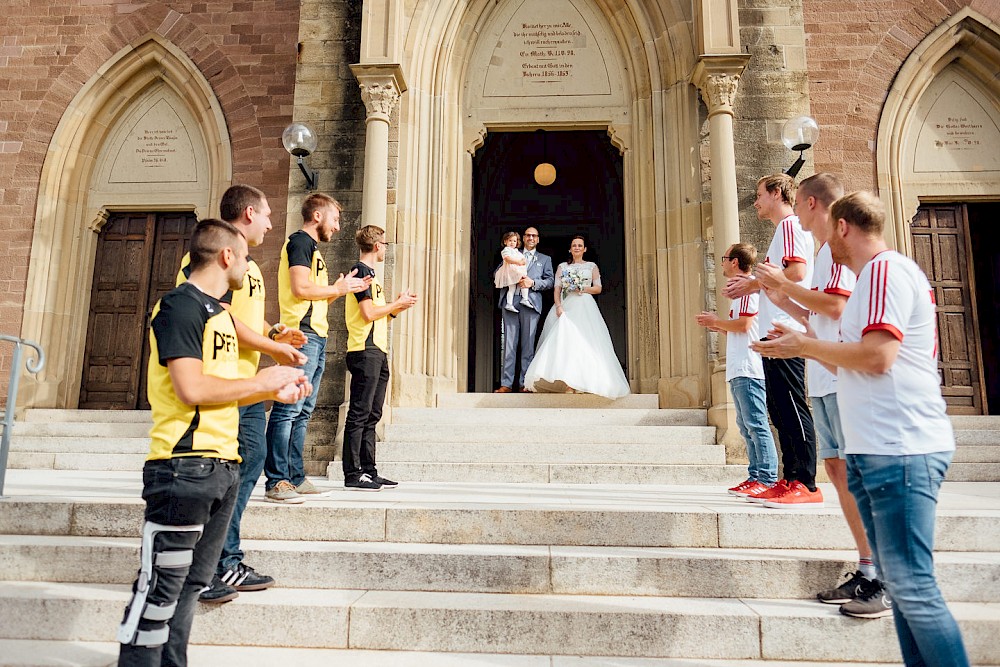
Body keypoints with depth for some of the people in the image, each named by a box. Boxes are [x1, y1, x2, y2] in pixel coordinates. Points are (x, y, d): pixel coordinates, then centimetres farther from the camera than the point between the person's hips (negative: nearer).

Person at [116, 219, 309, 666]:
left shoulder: (220, 313, 19)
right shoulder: (181, 305, -9)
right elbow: (191, 389, -20)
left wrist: (275, 392, 12)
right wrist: (261, 381, -9)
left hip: (222, 466, 9)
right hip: (184, 465, -9)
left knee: (192, 582, 16)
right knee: (161, 585, -2)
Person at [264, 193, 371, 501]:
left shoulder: (312, 248, 26)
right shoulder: (300, 242, -5)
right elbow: (300, 288, -18)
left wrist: (344, 288, 16)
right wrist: (337, 289, -5)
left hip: (316, 336, 11)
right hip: (303, 335, -11)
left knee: (303, 411, 10)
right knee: (289, 408, -10)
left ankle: (295, 477, 16)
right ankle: (276, 481, -7)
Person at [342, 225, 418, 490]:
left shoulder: (369, 273, 24)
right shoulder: (361, 270, -6)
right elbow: (368, 313, -16)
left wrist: (397, 306, 12)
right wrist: (398, 303, -4)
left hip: (378, 351, 10)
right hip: (366, 351, -10)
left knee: (371, 415, 10)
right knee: (359, 414, -8)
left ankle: (368, 471, 15)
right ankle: (352, 474, -4)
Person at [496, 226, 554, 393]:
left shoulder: (545, 259, 20)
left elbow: (550, 281, 9)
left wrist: (533, 283, -7)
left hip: (531, 304, -1)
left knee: (528, 345, -2)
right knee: (509, 344, -3)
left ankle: (525, 383, 2)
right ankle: (506, 383, -3)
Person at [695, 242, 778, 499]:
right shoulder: (743, 289, 24)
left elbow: (744, 324, -18)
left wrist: (716, 320, -5)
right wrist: (717, 326, 17)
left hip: (748, 370, -11)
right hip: (739, 371, 11)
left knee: (756, 424, -9)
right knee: (746, 426, 11)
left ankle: (767, 479, -7)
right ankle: (755, 476, 15)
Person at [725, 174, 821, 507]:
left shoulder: (790, 224, -4)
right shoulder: (783, 230, 27)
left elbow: (797, 271, -19)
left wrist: (753, 284, -9)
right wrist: (751, 284, 14)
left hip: (786, 329, -11)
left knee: (792, 405, -11)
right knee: (779, 408, 10)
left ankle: (806, 484, -8)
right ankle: (790, 480, 14)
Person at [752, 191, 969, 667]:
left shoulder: (887, 269, -9)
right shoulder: (877, 276, 22)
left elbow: (876, 357, -21)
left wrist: (805, 345, -9)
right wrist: (804, 346, 17)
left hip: (900, 449, -10)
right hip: (876, 450, 10)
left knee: (913, 587, -7)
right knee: (901, 584, 13)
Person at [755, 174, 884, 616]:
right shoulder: (826, 252, 23)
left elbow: (836, 305, -19)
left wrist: (785, 283, -8)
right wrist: (783, 300, 19)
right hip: (824, 380, 10)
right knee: (837, 469, 9)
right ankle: (866, 572, 16)